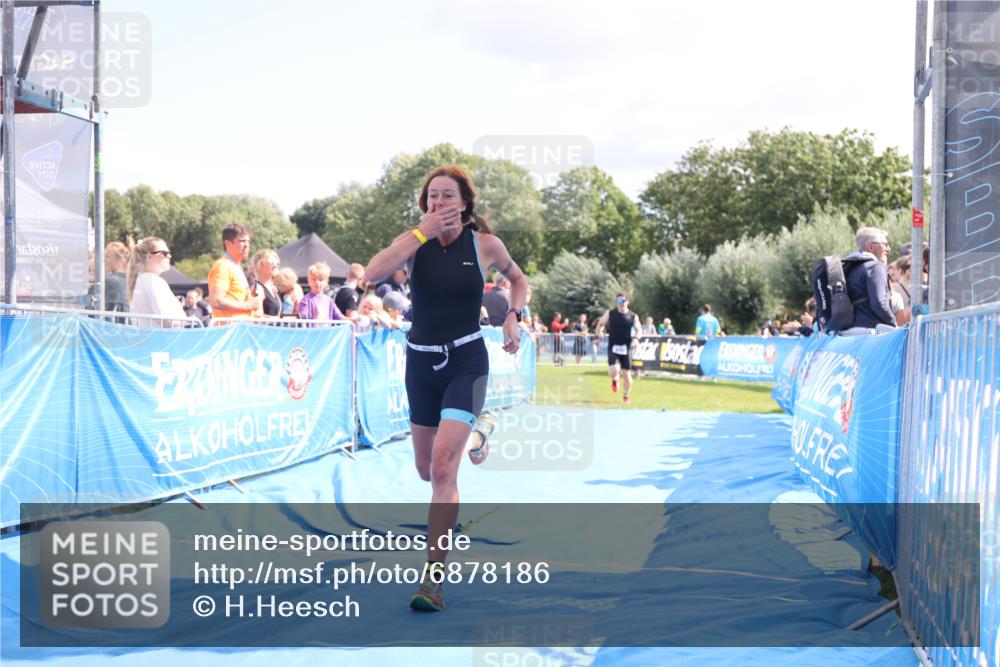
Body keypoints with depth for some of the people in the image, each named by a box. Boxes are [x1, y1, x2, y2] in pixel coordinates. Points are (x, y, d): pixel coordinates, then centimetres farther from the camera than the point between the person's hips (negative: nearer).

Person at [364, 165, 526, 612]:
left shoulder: (485, 244, -4)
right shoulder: (415, 241, -5)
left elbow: (518, 280, 16)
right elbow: (372, 273, -24)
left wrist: (514, 316, -2)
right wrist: (423, 232, -24)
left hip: (466, 361, -3)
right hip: (421, 360, 3)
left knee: (443, 466, -19)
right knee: (426, 470, 17)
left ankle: (433, 580, -14)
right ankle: (472, 432, 55)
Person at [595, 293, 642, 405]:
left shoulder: (632, 316, 2)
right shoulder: (610, 314, 1)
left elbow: (639, 330, 5)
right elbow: (600, 323, 14)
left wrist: (636, 338, -15)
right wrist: (599, 332, -3)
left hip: (626, 348, 1)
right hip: (613, 347, -1)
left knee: (627, 373, 4)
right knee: (613, 371, -21)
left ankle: (626, 396, 24)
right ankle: (615, 380, 17)